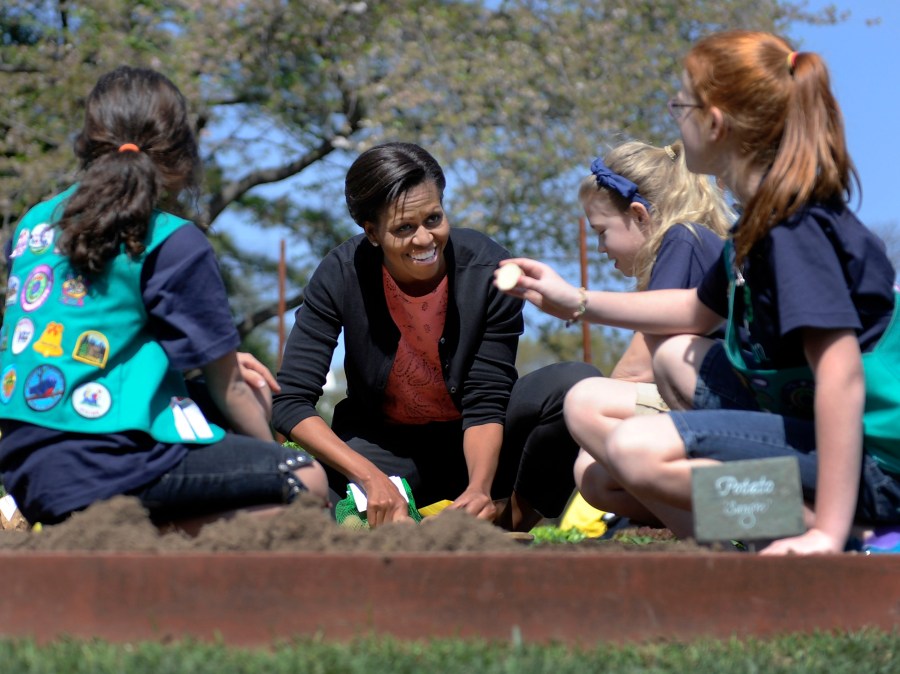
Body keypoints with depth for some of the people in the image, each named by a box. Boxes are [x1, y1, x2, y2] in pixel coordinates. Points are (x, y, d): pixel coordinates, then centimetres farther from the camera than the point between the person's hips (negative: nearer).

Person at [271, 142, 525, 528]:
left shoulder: (487, 270, -20)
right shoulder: (342, 275, -19)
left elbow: (486, 404, -18)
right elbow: (290, 402, -22)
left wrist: (479, 487, -38)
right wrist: (373, 478, -37)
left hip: (472, 447, 0)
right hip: (381, 446, 0)